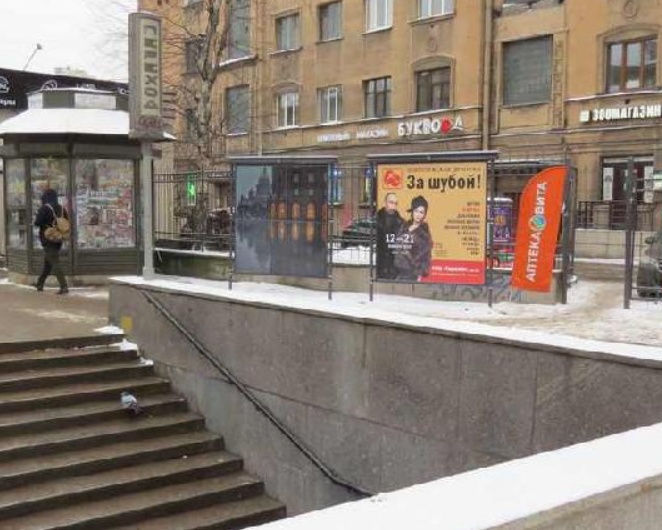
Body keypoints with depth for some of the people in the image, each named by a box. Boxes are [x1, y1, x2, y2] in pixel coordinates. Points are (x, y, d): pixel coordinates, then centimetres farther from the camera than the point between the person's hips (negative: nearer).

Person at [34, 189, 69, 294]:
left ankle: (64, 287, -20)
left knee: (55, 263, -10)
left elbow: (37, 223, -14)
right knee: (47, 264, 20)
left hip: (47, 239, -6)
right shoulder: (62, 208, 6)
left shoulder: (45, 208, -11)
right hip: (58, 240, 6)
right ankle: (40, 284, 32)